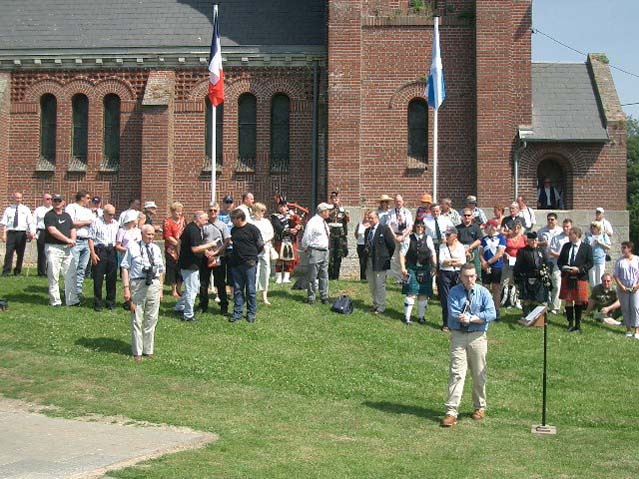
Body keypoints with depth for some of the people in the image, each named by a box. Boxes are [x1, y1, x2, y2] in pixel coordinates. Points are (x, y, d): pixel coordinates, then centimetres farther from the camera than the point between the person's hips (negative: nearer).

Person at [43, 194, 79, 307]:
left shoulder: (67, 215, 18)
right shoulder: (49, 215, -4)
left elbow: (72, 229, 16)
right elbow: (53, 231, -15)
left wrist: (73, 240, -5)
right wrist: (68, 240, -14)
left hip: (67, 248, 6)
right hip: (53, 248, -6)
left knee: (71, 275, 2)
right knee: (53, 276, -3)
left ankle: (72, 300, 5)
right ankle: (55, 301, 3)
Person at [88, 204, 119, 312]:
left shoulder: (116, 224, 14)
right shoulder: (96, 223, 0)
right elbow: (91, 239, -3)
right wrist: (93, 253, -10)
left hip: (112, 251, 4)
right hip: (100, 251, -4)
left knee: (112, 278, 7)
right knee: (98, 278, -1)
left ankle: (111, 302, 16)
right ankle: (98, 304, 6)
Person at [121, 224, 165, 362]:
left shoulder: (156, 249, 12)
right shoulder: (133, 247, -1)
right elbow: (125, 268, -3)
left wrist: (160, 289, 14)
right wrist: (126, 288, -10)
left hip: (154, 285, 4)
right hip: (137, 285, -4)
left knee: (151, 320, 9)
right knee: (137, 320, 3)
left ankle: (149, 350, 20)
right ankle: (137, 352, 12)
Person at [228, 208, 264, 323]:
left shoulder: (252, 229, -7)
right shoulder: (234, 230, 11)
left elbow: (261, 247, -2)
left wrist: (250, 255, 5)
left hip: (249, 264, -6)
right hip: (236, 264, 6)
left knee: (250, 290, 2)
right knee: (237, 290, 8)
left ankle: (251, 313, 12)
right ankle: (237, 312, 15)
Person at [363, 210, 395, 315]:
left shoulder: (385, 229, -8)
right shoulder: (367, 230, 13)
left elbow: (392, 245, -6)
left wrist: (387, 258, -1)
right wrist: (366, 252, 9)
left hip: (380, 262, -7)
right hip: (369, 262, 7)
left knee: (380, 285, -3)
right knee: (371, 285, 12)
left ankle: (381, 307, 5)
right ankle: (375, 305, 24)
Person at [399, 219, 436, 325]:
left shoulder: (428, 239, 5)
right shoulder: (409, 238, 0)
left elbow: (433, 254, 6)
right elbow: (402, 254, -1)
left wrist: (434, 267, -3)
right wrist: (403, 268, -8)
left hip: (424, 270, 2)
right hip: (411, 269, -2)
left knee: (423, 294, 6)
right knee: (411, 293, -6)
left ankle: (421, 316, 18)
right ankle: (407, 317, 2)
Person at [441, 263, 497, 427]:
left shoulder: (483, 292, 4)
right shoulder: (454, 292, 2)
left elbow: (491, 314, -7)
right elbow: (454, 313, -13)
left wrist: (471, 318, -16)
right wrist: (478, 317, -14)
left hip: (477, 337, 1)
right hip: (458, 336, -1)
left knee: (479, 374, 10)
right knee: (456, 373, -7)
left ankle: (480, 407, 28)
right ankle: (451, 412, -9)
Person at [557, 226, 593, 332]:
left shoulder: (586, 248, -1)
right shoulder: (566, 246, 10)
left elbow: (590, 263, -4)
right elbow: (559, 261, 14)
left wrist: (578, 269, -17)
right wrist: (562, 267, -8)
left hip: (580, 278, -3)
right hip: (567, 278, 3)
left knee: (579, 301, 5)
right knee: (568, 300, 2)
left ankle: (578, 323, 17)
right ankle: (570, 323, 9)